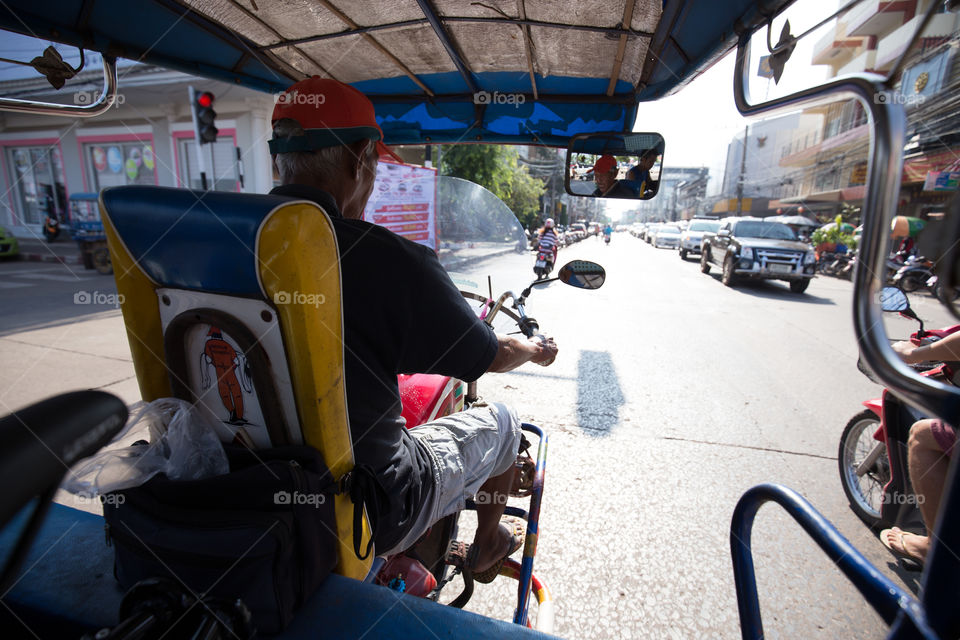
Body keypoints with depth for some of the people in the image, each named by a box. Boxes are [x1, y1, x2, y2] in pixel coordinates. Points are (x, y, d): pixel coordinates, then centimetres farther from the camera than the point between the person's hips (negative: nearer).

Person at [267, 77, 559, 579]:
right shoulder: (389, 258, -30)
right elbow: (492, 358, -14)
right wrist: (535, 348, 10)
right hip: (366, 517, -6)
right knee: (501, 423, 14)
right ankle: (487, 547, 42)